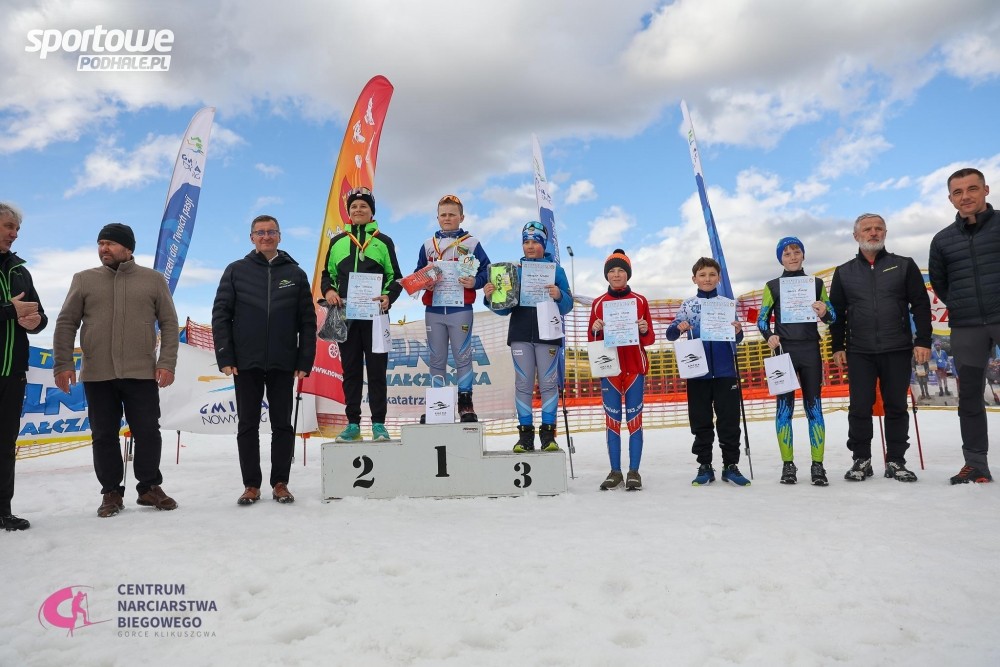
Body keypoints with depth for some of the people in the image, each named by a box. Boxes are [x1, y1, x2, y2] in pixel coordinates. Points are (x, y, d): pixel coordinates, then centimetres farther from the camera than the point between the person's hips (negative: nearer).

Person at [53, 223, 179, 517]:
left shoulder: (153, 280, 5)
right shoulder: (84, 280, 7)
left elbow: (169, 324, 3)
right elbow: (66, 324, 7)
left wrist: (167, 363, -6)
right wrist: (63, 364, -1)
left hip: (142, 374, -1)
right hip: (97, 375, 1)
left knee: (148, 432, 2)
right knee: (104, 435, 7)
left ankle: (149, 487, 17)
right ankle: (111, 492, 18)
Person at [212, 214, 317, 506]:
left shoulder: (295, 274, 7)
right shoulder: (236, 271, 6)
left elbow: (308, 321, 5)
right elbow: (220, 314, 3)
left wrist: (305, 361, -2)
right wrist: (225, 357, -5)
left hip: (283, 364, 0)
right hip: (246, 363, 0)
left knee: (282, 424, 5)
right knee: (248, 425, 6)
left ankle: (280, 483, 15)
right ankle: (251, 485, 15)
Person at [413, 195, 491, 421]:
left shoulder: (472, 243, 6)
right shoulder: (428, 245, 15)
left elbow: (487, 271, 3)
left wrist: (475, 282, -16)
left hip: (460, 309, -3)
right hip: (433, 309, 3)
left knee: (463, 356, -1)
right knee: (436, 359, 7)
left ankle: (466, 403, 6)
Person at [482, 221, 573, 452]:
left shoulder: (556, 269, 5)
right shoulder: (514, 270, 9)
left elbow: (567, 306, -1)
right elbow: (505, 308, 7)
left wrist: (558, 296, -22)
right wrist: (491, 297, -12)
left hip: (548, 334, -1)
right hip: (521, 335, 2)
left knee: (548, 383, 1)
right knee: (523, 384, 3)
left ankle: (548, 433, 7)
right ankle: (525, 434, 8)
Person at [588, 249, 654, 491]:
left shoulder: (640, 301, 5)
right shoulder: (598, 303, 7)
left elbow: (650, 339, 6)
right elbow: (592, 340, 8)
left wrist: (645, 330, -15)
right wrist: (596, 329, -13)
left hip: (635, 366, -1)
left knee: (634, 418, -1)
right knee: (612, 419, 2)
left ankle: (634, 471, 6)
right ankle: (615, 471, 10)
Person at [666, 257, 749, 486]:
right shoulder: (688, 306, 6)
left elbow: (737, 339, 8)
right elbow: (670, 334, 2)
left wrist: (738, 332, -15)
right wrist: (678, 328, -20)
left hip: (725, 371, 0)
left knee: (729, 420, 2)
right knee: (701, 422, 6)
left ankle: (730, 466, 13)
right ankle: (704, 466, 16)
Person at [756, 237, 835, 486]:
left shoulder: (816, 283, 11)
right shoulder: (772, 286, 8)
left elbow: (832, 316, 10)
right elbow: (762, 319, 8)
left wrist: (824, 313, -14)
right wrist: (769, 336, -12)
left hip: (810, 351, 1)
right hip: (784, 351, -1)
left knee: (814, 406, 0)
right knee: (784, 406, 0)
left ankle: (817, 465, 3)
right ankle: (788, 465, 5)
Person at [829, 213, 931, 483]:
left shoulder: (904, 265, 7)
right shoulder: (844, 272, 9)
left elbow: (921, 305, 4)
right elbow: (837, 312, 11)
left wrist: (923, 341, -4)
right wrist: (837, 347, 6)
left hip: (897, 351, 0)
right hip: (859, 352, 0)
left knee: (896, 407, 4)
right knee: (859, 408, -1)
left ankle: (895, 462, 13)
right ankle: (861, 460, 10)